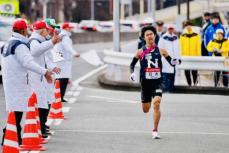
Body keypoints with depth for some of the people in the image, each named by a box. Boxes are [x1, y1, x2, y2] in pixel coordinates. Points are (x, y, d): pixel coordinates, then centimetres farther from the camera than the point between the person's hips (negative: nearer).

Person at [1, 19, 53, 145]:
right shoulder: (20, 45, -14)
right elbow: (28, 63, -26)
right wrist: (44, 72, -31)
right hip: (18, 83, -10)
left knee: (16, 111, 13)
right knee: (17, 111, -10)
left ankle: (16, 138, 15)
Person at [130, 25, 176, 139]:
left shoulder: (161, 51, 3)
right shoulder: (140, 52, 2)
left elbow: (170, 61, 10)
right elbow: (132, 64, 9)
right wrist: (132, 73, -10)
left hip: (157, 82, -1)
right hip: (145, 83, 1)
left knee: (156, 104, -22)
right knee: (145, 109, 8)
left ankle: (155, 130, -12)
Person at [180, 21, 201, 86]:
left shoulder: (196, 35, 4)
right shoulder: (182, 36, 8)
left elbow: (198, 47, 1)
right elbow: (181, 47, 7)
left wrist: (198, 56, -4)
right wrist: (181, 55, 0)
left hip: (194, 57, -2)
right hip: (185, 58, 2)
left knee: (194, 72, -2)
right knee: (187, 72, 4)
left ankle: (195, 83, 10)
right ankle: (189, 84, 12)